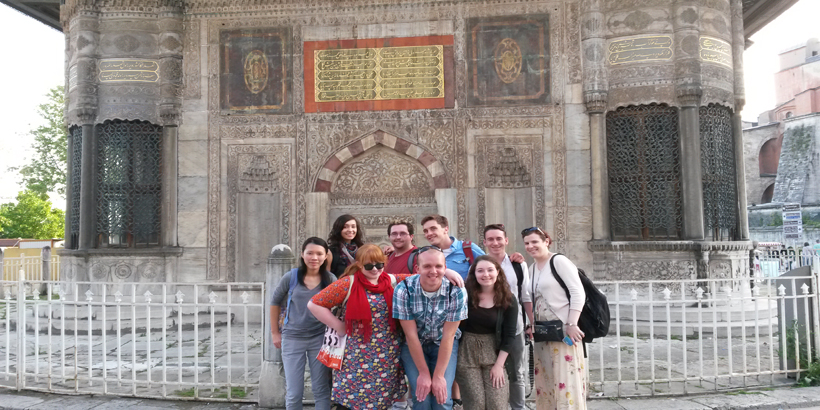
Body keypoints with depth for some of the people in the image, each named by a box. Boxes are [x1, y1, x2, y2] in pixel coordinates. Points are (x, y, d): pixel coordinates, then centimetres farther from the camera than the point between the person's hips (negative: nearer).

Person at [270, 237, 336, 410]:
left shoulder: (330, 279, -6)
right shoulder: (290, 277, -7)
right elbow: (275, 302, 6)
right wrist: (274, 332, 7)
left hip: (320, 338, 0)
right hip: (292, 338, 0)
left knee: (321, 390, 9)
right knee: (294, 392, 6)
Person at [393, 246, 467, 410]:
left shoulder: (457, 292, -23)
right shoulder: (403, 290, -24)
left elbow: (448, 336, -18)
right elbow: (411, 335, -18)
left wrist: (439, 375, -17)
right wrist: (424, 373, -14)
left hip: (445, 345, 0)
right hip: (413, 345, 0)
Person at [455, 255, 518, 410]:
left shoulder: (508, 300, -3)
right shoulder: (465, 293, -7)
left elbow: (509, 335, -3)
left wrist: (499, 364, -8)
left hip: (493, 352, 1)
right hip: (466, 353, -1)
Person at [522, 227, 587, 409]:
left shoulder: (559, 261, -8)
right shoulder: (531, 269, 14)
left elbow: (578, 293, -14)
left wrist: (572, 324, -19)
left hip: (563, 330, -8)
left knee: (566, 379, -5)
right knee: (545, 380, 11)